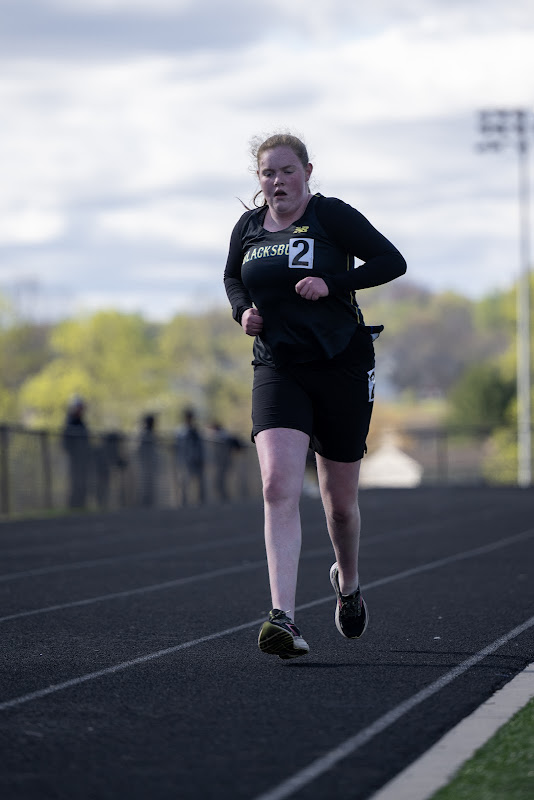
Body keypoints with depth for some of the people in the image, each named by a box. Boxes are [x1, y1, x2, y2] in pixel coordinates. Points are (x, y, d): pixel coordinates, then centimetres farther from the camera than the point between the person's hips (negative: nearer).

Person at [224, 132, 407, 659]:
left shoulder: (331, 215, -5)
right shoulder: (248, 228, 7)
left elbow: (392, 261, -6)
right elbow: (233, 279, 25)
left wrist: (332, 284, -18)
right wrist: (242, 310, 3)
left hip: (342, 365, -2)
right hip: (278, 368, 2)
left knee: (339, 500, 10)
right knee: (278, 486, -20)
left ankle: (348, 583, 42)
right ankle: (283, 619, -27)